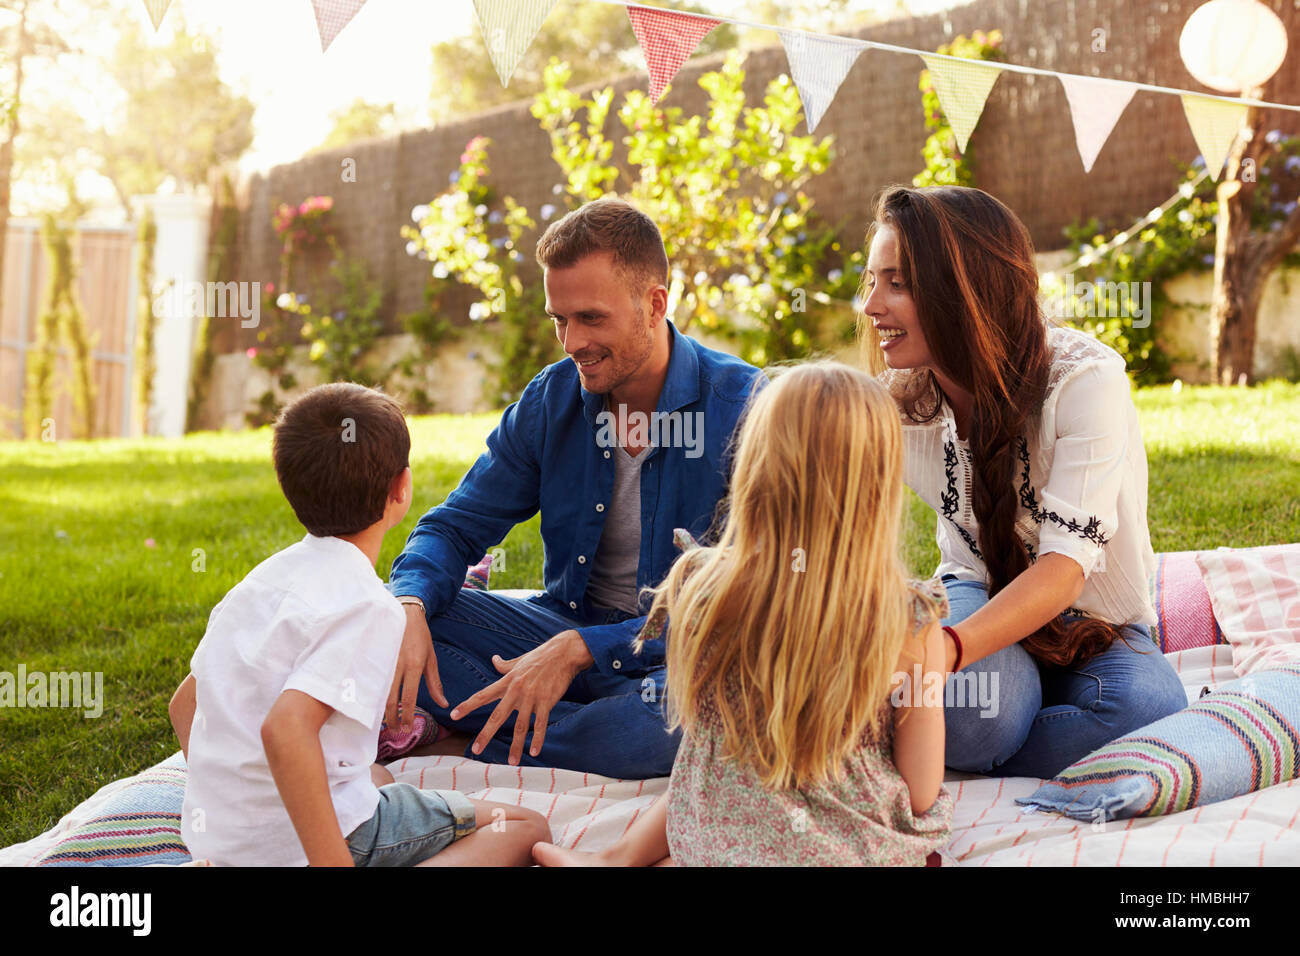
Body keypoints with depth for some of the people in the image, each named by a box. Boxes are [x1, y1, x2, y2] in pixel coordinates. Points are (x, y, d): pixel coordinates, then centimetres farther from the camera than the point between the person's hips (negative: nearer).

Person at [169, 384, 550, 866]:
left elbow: (184, 703, 18)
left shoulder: (266, 575, 10)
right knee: (526, 826, 1)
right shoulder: (366, 604, -17)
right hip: (299, 843, -9)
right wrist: (335, 863, -32)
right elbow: (285, 728, -31)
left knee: (376, 774, 38)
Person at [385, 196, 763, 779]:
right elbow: (457, 527, 4)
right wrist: (408, 605, -21)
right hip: (569, 624, 5)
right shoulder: (551, 398, 0)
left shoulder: (744, 408, -17)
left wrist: (581, 648, -32)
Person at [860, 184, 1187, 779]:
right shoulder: (897, 402, -10)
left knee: (1144, 707, -36)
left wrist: (946, 649, -52)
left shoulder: (1085, 380, -24)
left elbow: (1067, 563, -34)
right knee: (980, 698, -36)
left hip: (1096, 625, -1)